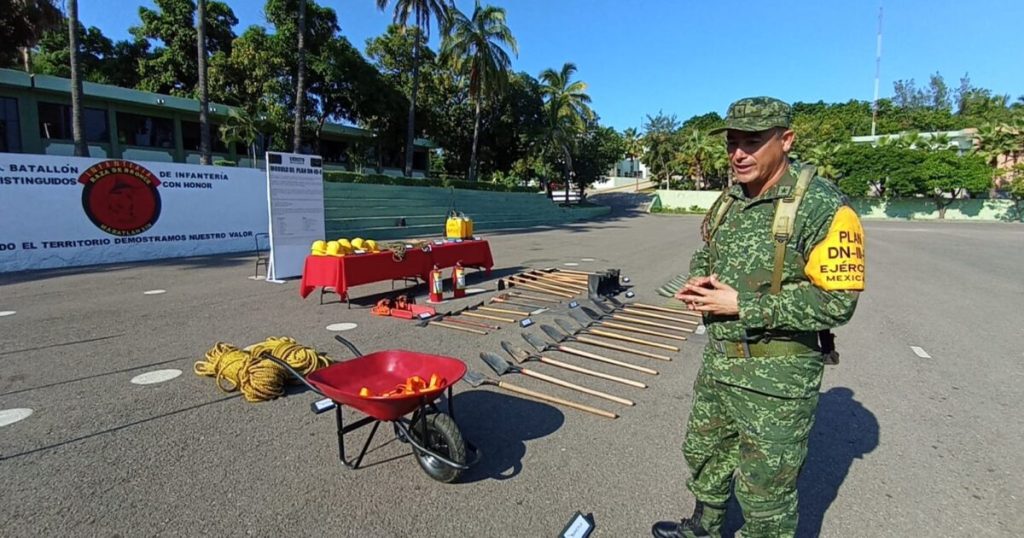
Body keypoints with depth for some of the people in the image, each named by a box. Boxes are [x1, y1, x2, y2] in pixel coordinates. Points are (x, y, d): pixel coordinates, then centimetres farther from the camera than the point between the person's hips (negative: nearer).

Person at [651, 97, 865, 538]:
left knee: (765, 488, 11)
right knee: (704, 452, 26)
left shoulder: (823, 208, -18)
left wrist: (742, 306, -22)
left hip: (776, 377, -7)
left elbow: (835, 303, -22)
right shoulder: (728, 201, 5)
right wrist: (698, 284, -3)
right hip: (717, 362, 8)